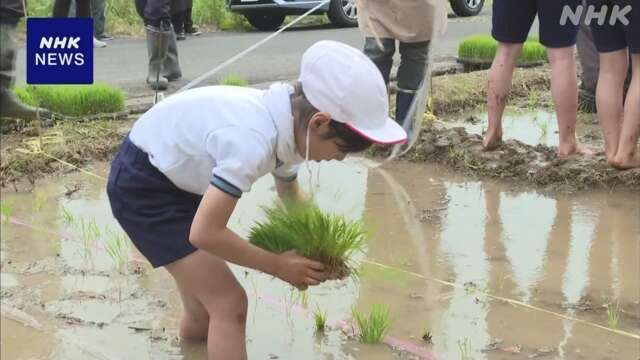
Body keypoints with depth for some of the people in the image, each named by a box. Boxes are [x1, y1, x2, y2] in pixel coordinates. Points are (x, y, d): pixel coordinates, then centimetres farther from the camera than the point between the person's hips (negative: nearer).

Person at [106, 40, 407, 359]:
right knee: (229, 304, -12)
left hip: (172, 174, 9)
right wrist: (278, 266, -21)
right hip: (141, 184, -9)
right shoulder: (252, 141, -35)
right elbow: (205, 233, -34)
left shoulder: (289, 122, -6)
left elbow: (289, 191, 13)